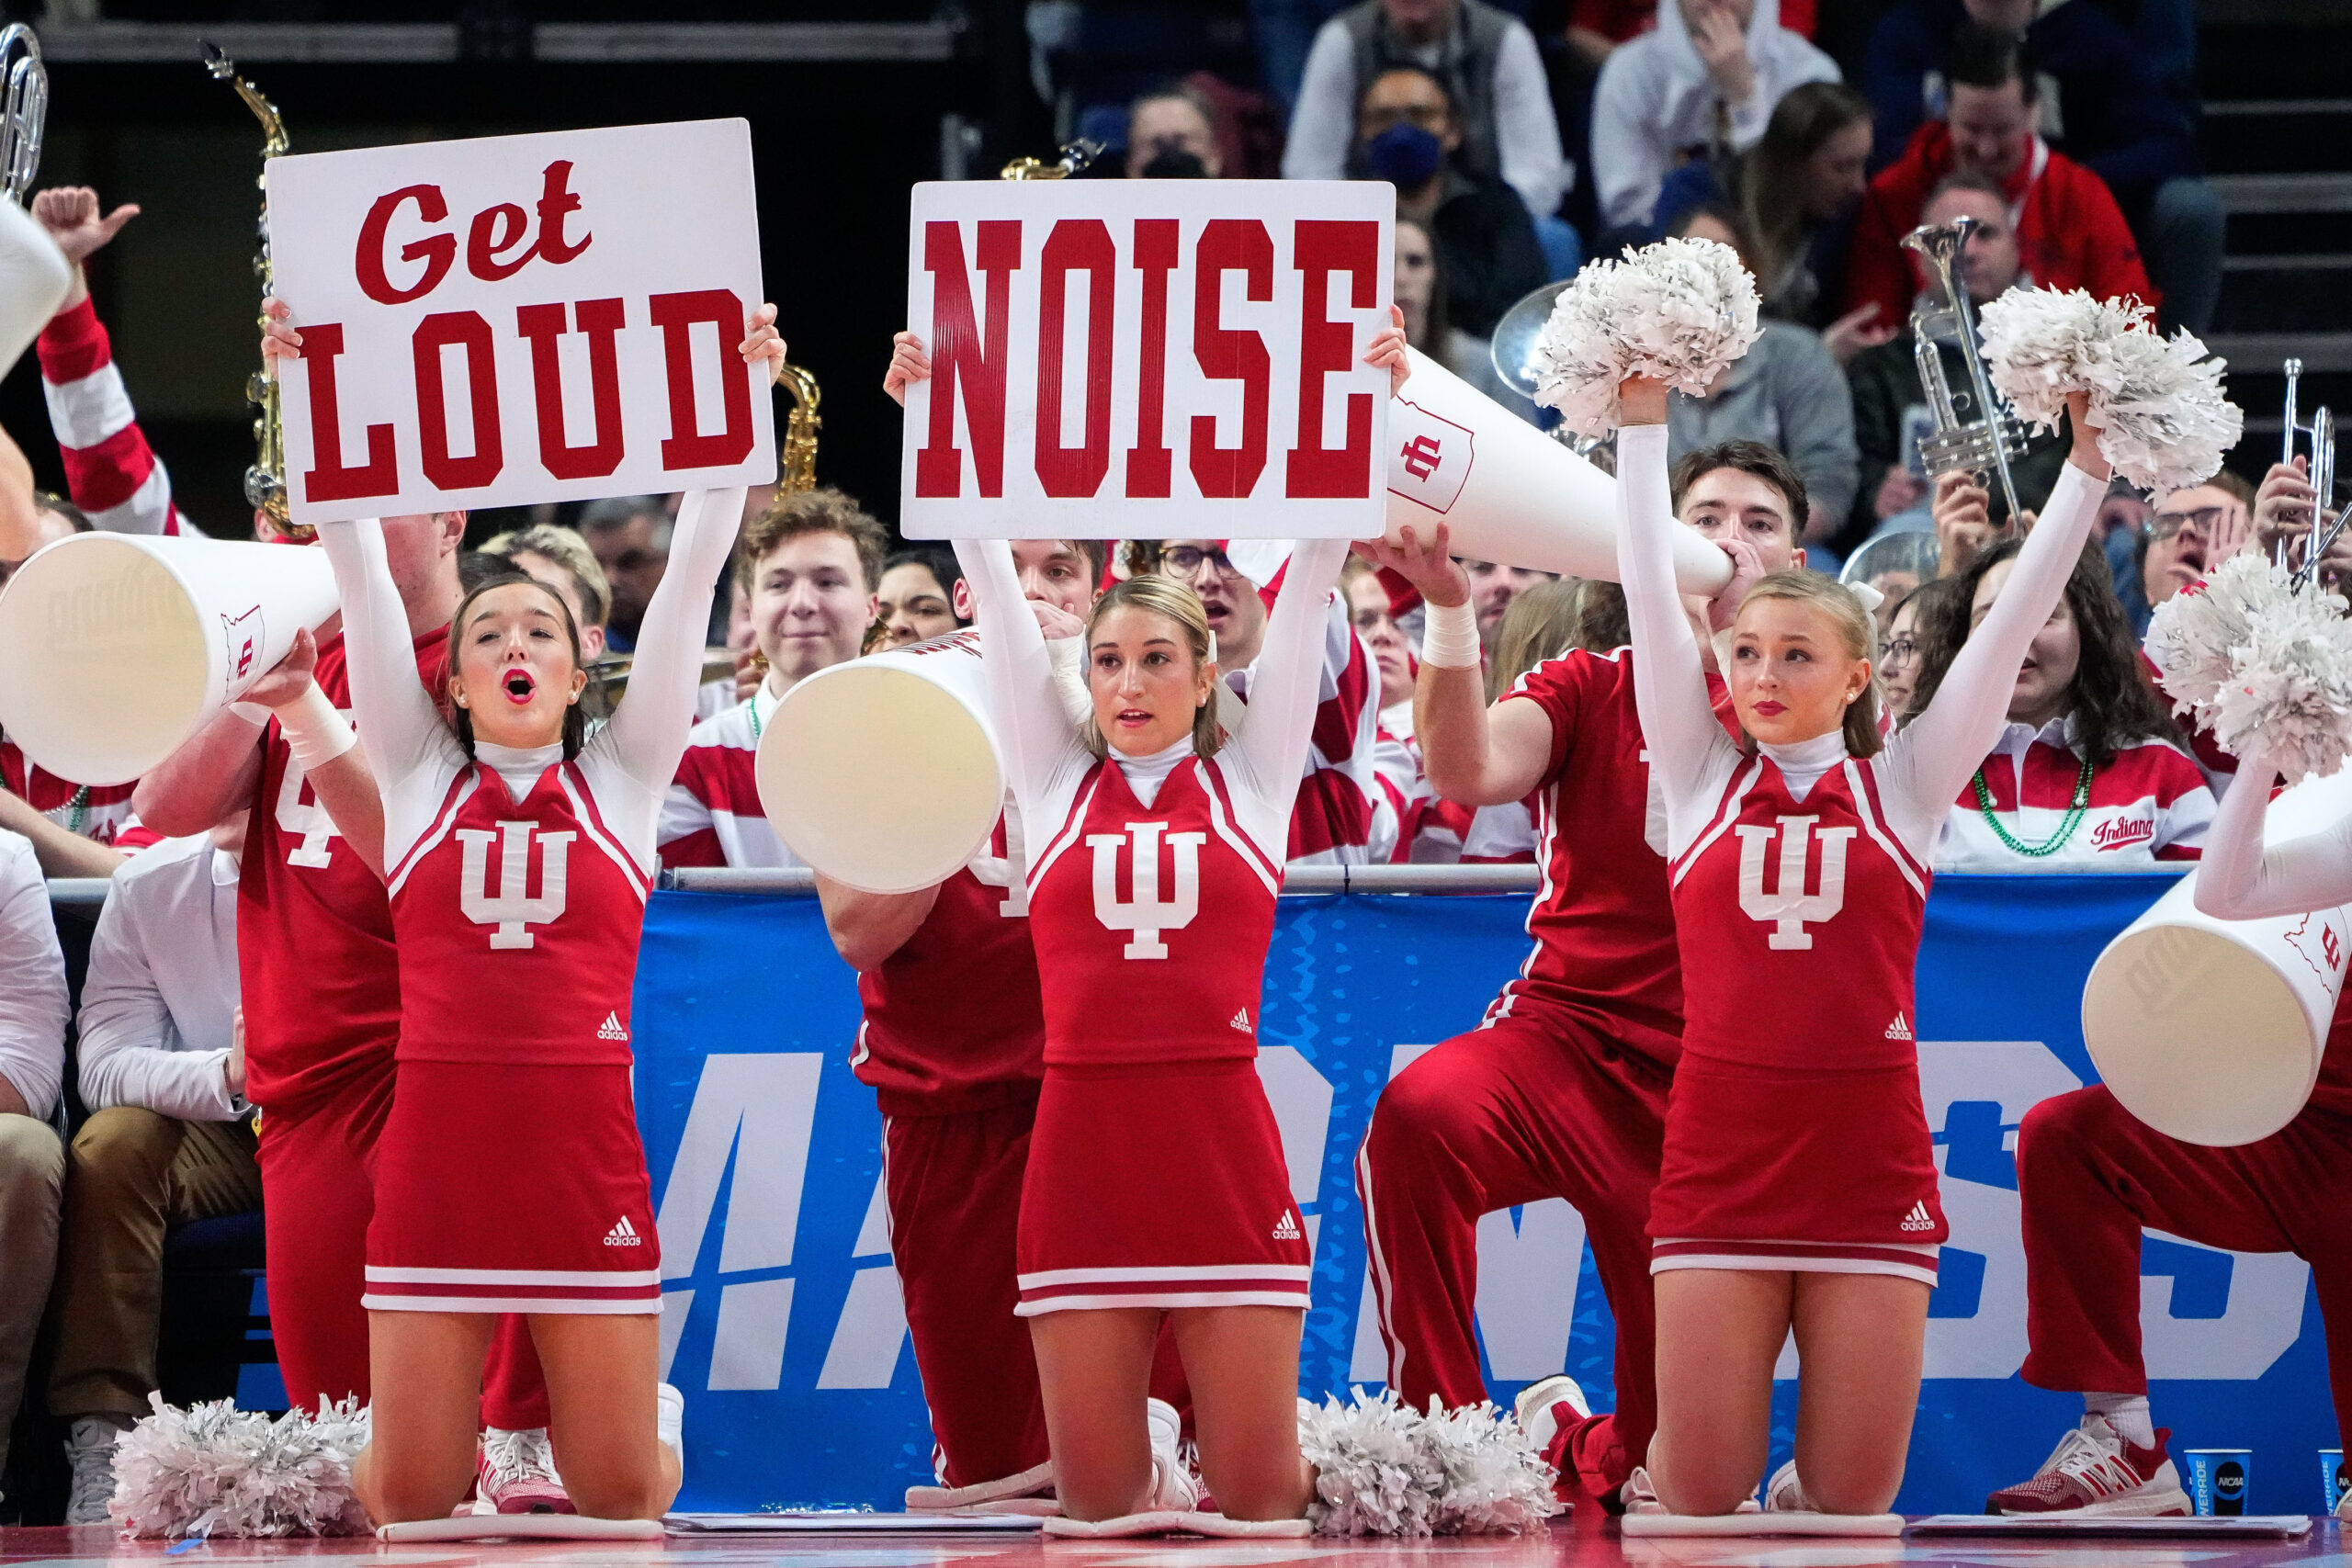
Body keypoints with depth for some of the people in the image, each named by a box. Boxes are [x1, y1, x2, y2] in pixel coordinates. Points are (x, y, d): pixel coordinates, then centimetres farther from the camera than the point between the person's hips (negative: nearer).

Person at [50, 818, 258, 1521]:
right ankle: (103, 1434, -34)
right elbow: (105, 1066, -14)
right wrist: (224, 1073, -34)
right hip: (222, 1136, 2)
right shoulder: (151, 885, -7)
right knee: (111, 1144, -28)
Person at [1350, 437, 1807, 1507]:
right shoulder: (1592, 688, 8)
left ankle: (1580, 1452, 36)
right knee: (1421, 1115, -37)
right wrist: (1449, 611, -27)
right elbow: (1472, 772, -13)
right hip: (1571, 1031, -1)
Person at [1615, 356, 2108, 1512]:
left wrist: (2089, 458, -1)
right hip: (1720, 1156, 0)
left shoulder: (1906, 783, 7)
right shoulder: (1700, 778, 8)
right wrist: (1643, 422, 1)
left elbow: (2017, 612, 3)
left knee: (1850, 1508, 0)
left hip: (1868, 1162, 0)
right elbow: (1650, 592, 4)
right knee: (1696, 1506, -3)